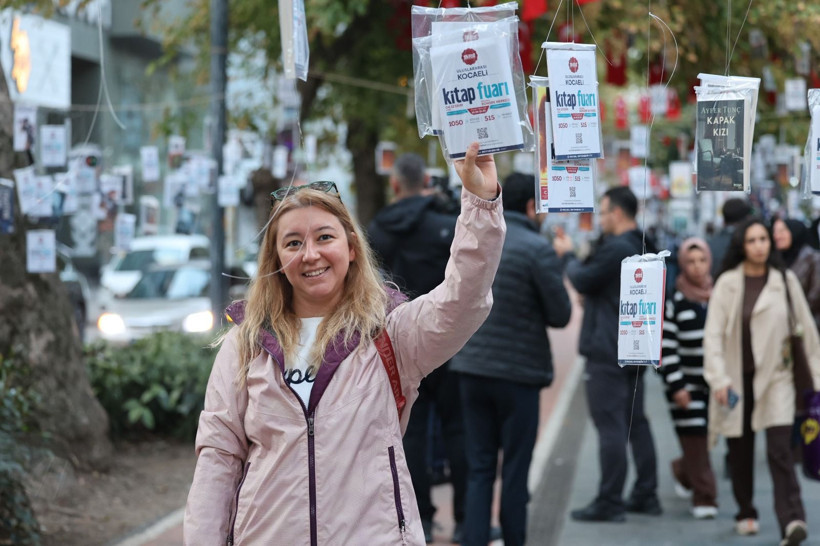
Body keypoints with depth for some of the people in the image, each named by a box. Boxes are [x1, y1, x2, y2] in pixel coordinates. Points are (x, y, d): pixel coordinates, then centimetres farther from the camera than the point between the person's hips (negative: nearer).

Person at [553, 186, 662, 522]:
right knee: (636, 422, 15)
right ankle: (646, 495, 20)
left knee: (610, 425, -8)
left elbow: (583, 280, -14)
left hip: (608, 352, -10)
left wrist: (567, 255, 2)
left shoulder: (615, 249, -18)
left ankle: (609, 502, -7)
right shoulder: (644, 249, 13)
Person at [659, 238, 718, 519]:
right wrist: (676, 386, -11)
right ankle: (704, 498, 3)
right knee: (694, 441, -5)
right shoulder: (674, 302, -4)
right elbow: (666, 348, -6)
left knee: (705, 439, 7)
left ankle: (682, 471, 36)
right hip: (687, 383, -3)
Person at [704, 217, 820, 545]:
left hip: (775, 378, -1)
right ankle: (745, 514, 27)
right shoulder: (727, 283, -1)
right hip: (737, 379, 1)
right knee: (740, 453, 10)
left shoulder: (785, 281, 2)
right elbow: (713, 333, -4)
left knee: (779, 450, -15)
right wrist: (719, 379, -13)